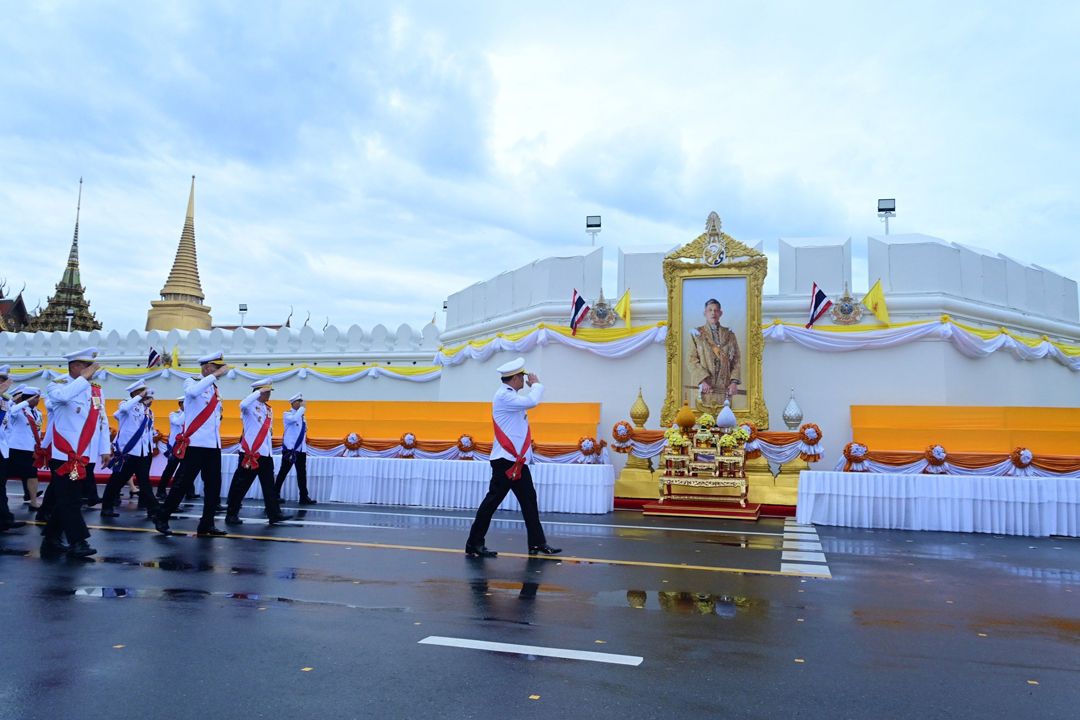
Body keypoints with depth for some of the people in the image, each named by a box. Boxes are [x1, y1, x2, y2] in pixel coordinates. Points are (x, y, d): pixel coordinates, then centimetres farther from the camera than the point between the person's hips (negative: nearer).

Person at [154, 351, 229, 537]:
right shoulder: (191, 382, -2)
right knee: (183, 483, -4)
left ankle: (207, 524, 12)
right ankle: (162, 518, 10)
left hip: (214, 445, 7)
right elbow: (192, 392, -28)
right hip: (195, 444, -6)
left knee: (214, 486, 6)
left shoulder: (215, 389, 16)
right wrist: (215, 375, -24)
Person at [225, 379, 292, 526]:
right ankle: (231, 515, 9)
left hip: (265, 453, 7)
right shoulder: (250, 406, -7)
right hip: (250, 452, -7)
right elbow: (242, 405, -33)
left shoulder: (268, 408, 15)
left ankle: (275, 514, 5)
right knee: (241, 485, 0)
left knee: (269, 485, 5)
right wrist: (259, 392, -26)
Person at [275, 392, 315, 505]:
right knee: (283, 472, 0)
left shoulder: (302, 415, 15)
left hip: (301, 448, 6)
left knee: (302, 473, 4)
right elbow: (294, 419, -26)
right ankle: (275, 494, 10)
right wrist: (302, 408, -19)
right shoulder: (287, 414, -4)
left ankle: (304, 497, 5)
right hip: (290, 448, -6)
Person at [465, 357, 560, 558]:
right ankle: (474, 544, 4)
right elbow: (532, 401, -23)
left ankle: (537, 544, 15)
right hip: (506, 460, -10)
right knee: (493, 500, -4)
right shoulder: (504, 396, -16)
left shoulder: (510, 396, 17)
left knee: (529, 500, 10)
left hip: (516, 460, 10)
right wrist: (536, 384, -10)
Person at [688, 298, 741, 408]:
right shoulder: (697, 334, 7)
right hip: (704, 386, -2)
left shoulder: (730, 335, 14)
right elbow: (692, 360, -1)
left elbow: (736, 361, 10)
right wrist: (702, 380, -13)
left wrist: (734, 381, -4)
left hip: (724, 387, 2)